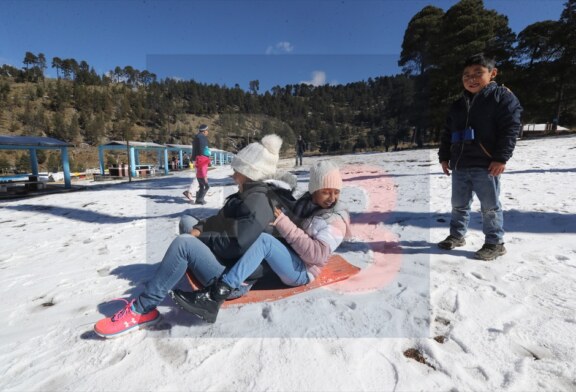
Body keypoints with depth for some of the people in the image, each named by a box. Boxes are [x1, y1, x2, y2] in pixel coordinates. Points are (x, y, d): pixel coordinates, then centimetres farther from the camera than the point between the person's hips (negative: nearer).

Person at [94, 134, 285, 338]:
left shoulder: (257, 202, -18)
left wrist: (201, 237, -11)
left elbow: (234, 246, -25)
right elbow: (221, 221, 20)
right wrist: (199, 228, 1)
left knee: (184, 243, -25)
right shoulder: (246, 196, 14)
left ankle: (140, 310, -12)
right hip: (224, 263, 10)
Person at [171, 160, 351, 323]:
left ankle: (215, 296, -34)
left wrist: (283, 223, -24)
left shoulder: (335, 220, -9)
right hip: (283, 261, 7)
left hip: (301, 271, -7)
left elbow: (318, 254, -22)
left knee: (263, 240, -32)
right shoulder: (305, 202, 8)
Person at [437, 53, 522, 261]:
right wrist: (444, 157, 10)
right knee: (459, 204, 14)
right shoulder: (458, 104, 15)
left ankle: (495, 243, 16)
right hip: (459, 165, 6)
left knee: (490, 206, 3)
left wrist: (501, 158, -16)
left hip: (486, 165, -5)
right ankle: (457, 235, 28)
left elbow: (511, 129, -9)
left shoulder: (503, 96, -2)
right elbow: (447, 133, 17)